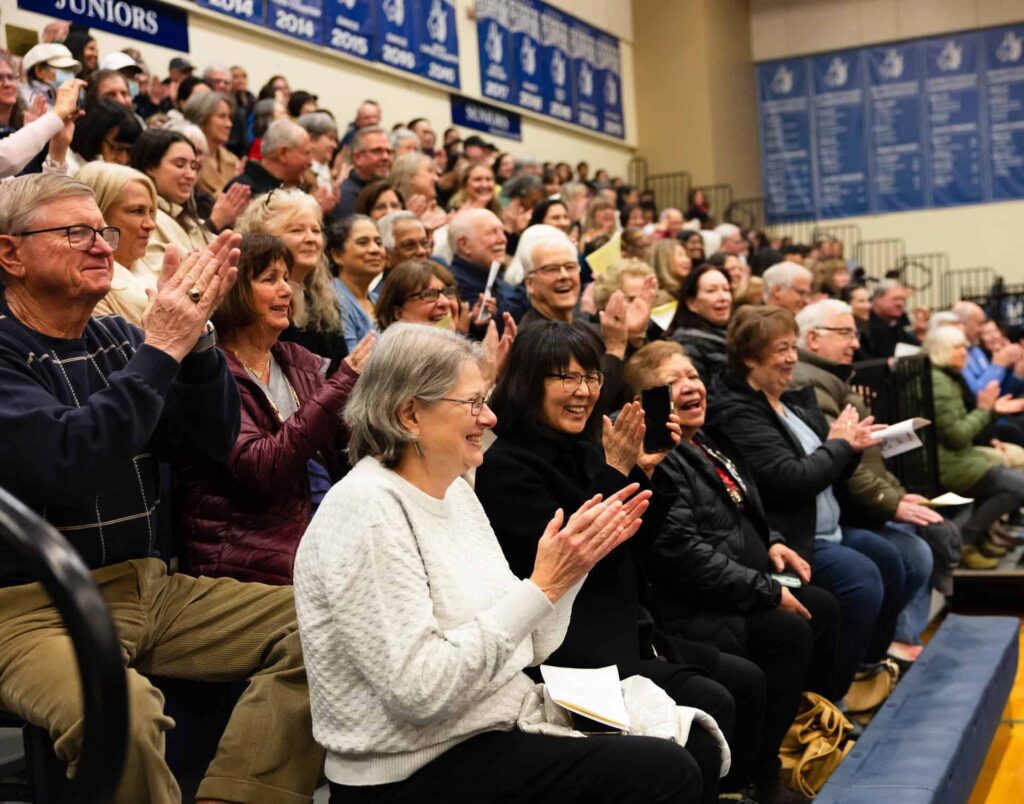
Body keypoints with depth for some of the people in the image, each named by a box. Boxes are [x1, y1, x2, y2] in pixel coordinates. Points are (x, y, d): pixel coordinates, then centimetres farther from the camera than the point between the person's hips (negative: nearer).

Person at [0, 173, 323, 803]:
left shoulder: (117, 338, 11)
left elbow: (212, 441, 3)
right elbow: (66, 462, -24)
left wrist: (195, 333, -11)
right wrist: (162, 349, -21)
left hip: (152, 586, 7)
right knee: (120, 710, -36)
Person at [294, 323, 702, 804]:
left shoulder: (456, 492, 8)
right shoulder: (365, 510, -18)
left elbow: (524, 647, 11)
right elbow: (419, 691, -25)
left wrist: (575, 563, -3)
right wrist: (541, 587, -23)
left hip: (497, 735, 8)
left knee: (684, 747, 3)